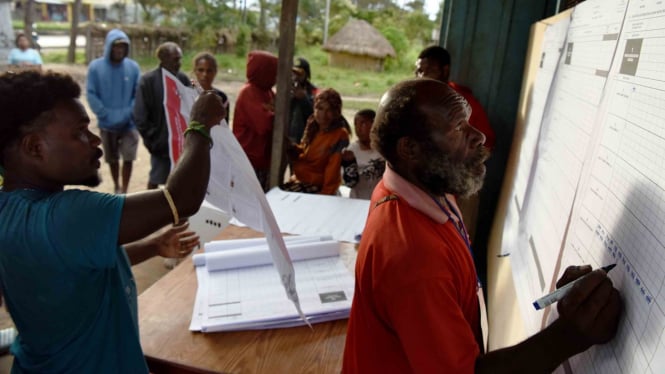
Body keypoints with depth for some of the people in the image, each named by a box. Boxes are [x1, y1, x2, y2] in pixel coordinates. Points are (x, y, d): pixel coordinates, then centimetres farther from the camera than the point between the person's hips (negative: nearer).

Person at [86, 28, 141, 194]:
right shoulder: (95, 67, -6)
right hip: (107, 124, 1)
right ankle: (117, 187, 35)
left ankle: (124, 191, 9)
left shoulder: (133, 67, -4)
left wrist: (128, 114, -16)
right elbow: (91, 94, -6)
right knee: (112, 159, 15)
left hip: (129, 123, -1)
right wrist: (106, 115, -15)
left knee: (128, 158, -4)